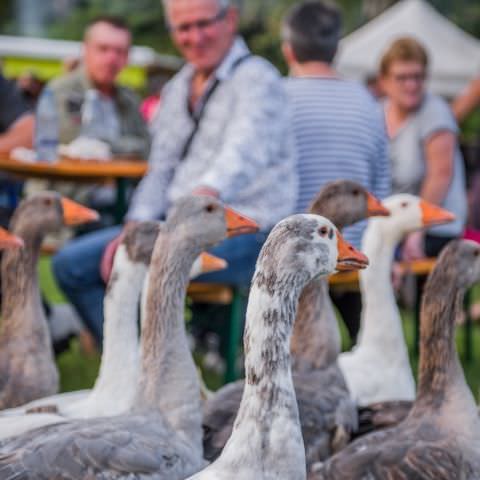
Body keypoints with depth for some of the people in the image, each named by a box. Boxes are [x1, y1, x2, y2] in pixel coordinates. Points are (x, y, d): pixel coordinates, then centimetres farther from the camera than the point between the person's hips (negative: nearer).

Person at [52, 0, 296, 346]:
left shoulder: (256, 79, -12)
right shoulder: (177, 90, 14)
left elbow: (243, 153, -32)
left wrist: (206, 192, -52)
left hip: (244, 230, -9)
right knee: (72, 264, 2)